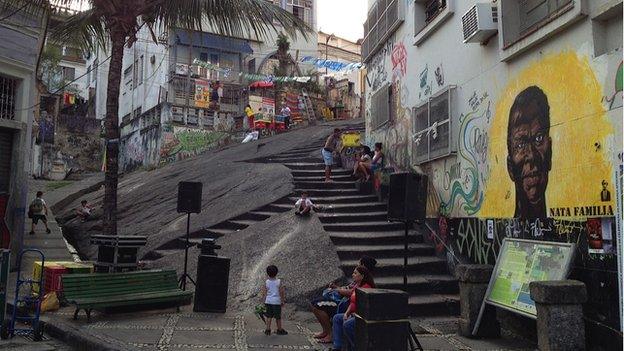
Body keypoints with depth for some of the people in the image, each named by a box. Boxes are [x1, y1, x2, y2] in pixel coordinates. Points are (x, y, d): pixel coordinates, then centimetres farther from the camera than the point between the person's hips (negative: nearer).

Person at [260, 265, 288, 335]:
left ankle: (268, 330, 10)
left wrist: (264, 302, 11)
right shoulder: (279, 282, -8)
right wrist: (282, 301, 4)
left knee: (269, 316, 12)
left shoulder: (266, 282, -2)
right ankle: (279, 330, 19)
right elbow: (281, 292, -6)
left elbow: (264, 293, 1)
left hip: (268, 301, 3)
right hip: (276, 301, -3)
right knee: (278, 317, 8)